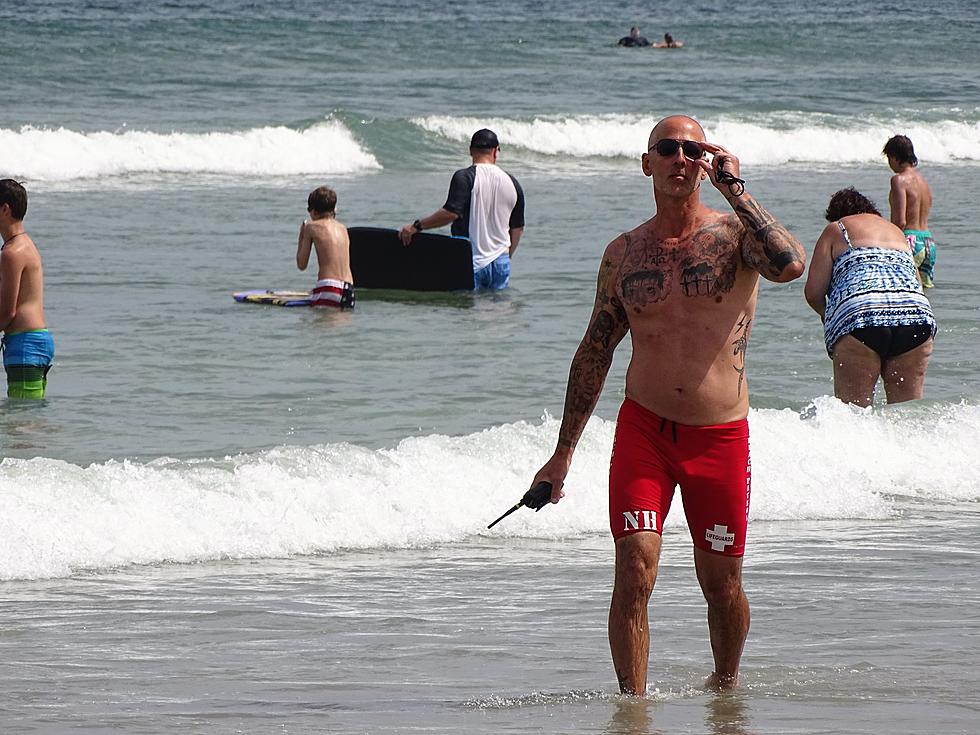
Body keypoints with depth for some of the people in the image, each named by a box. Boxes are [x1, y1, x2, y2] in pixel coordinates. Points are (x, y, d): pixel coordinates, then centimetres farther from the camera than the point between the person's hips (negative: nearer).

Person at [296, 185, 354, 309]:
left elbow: (301, 265, 7)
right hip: (348, 288, 5)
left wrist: (301, 237, 22)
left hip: (329, 286, -5)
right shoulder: (343, 228, 18)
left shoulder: (312, 226, 3)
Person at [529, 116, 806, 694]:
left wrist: (734, 189, -20)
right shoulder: (624, 254, 7)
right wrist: (563, 453, 14)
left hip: (721, 436, -1)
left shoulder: (736, 234, -2)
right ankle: (633, 703, -5)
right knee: (634, 574, -13)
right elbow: (595, 352, 14)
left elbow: (789, 265, -25)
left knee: (722, 583, 9)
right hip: (643, 428, 1)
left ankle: (727, 679, 34)